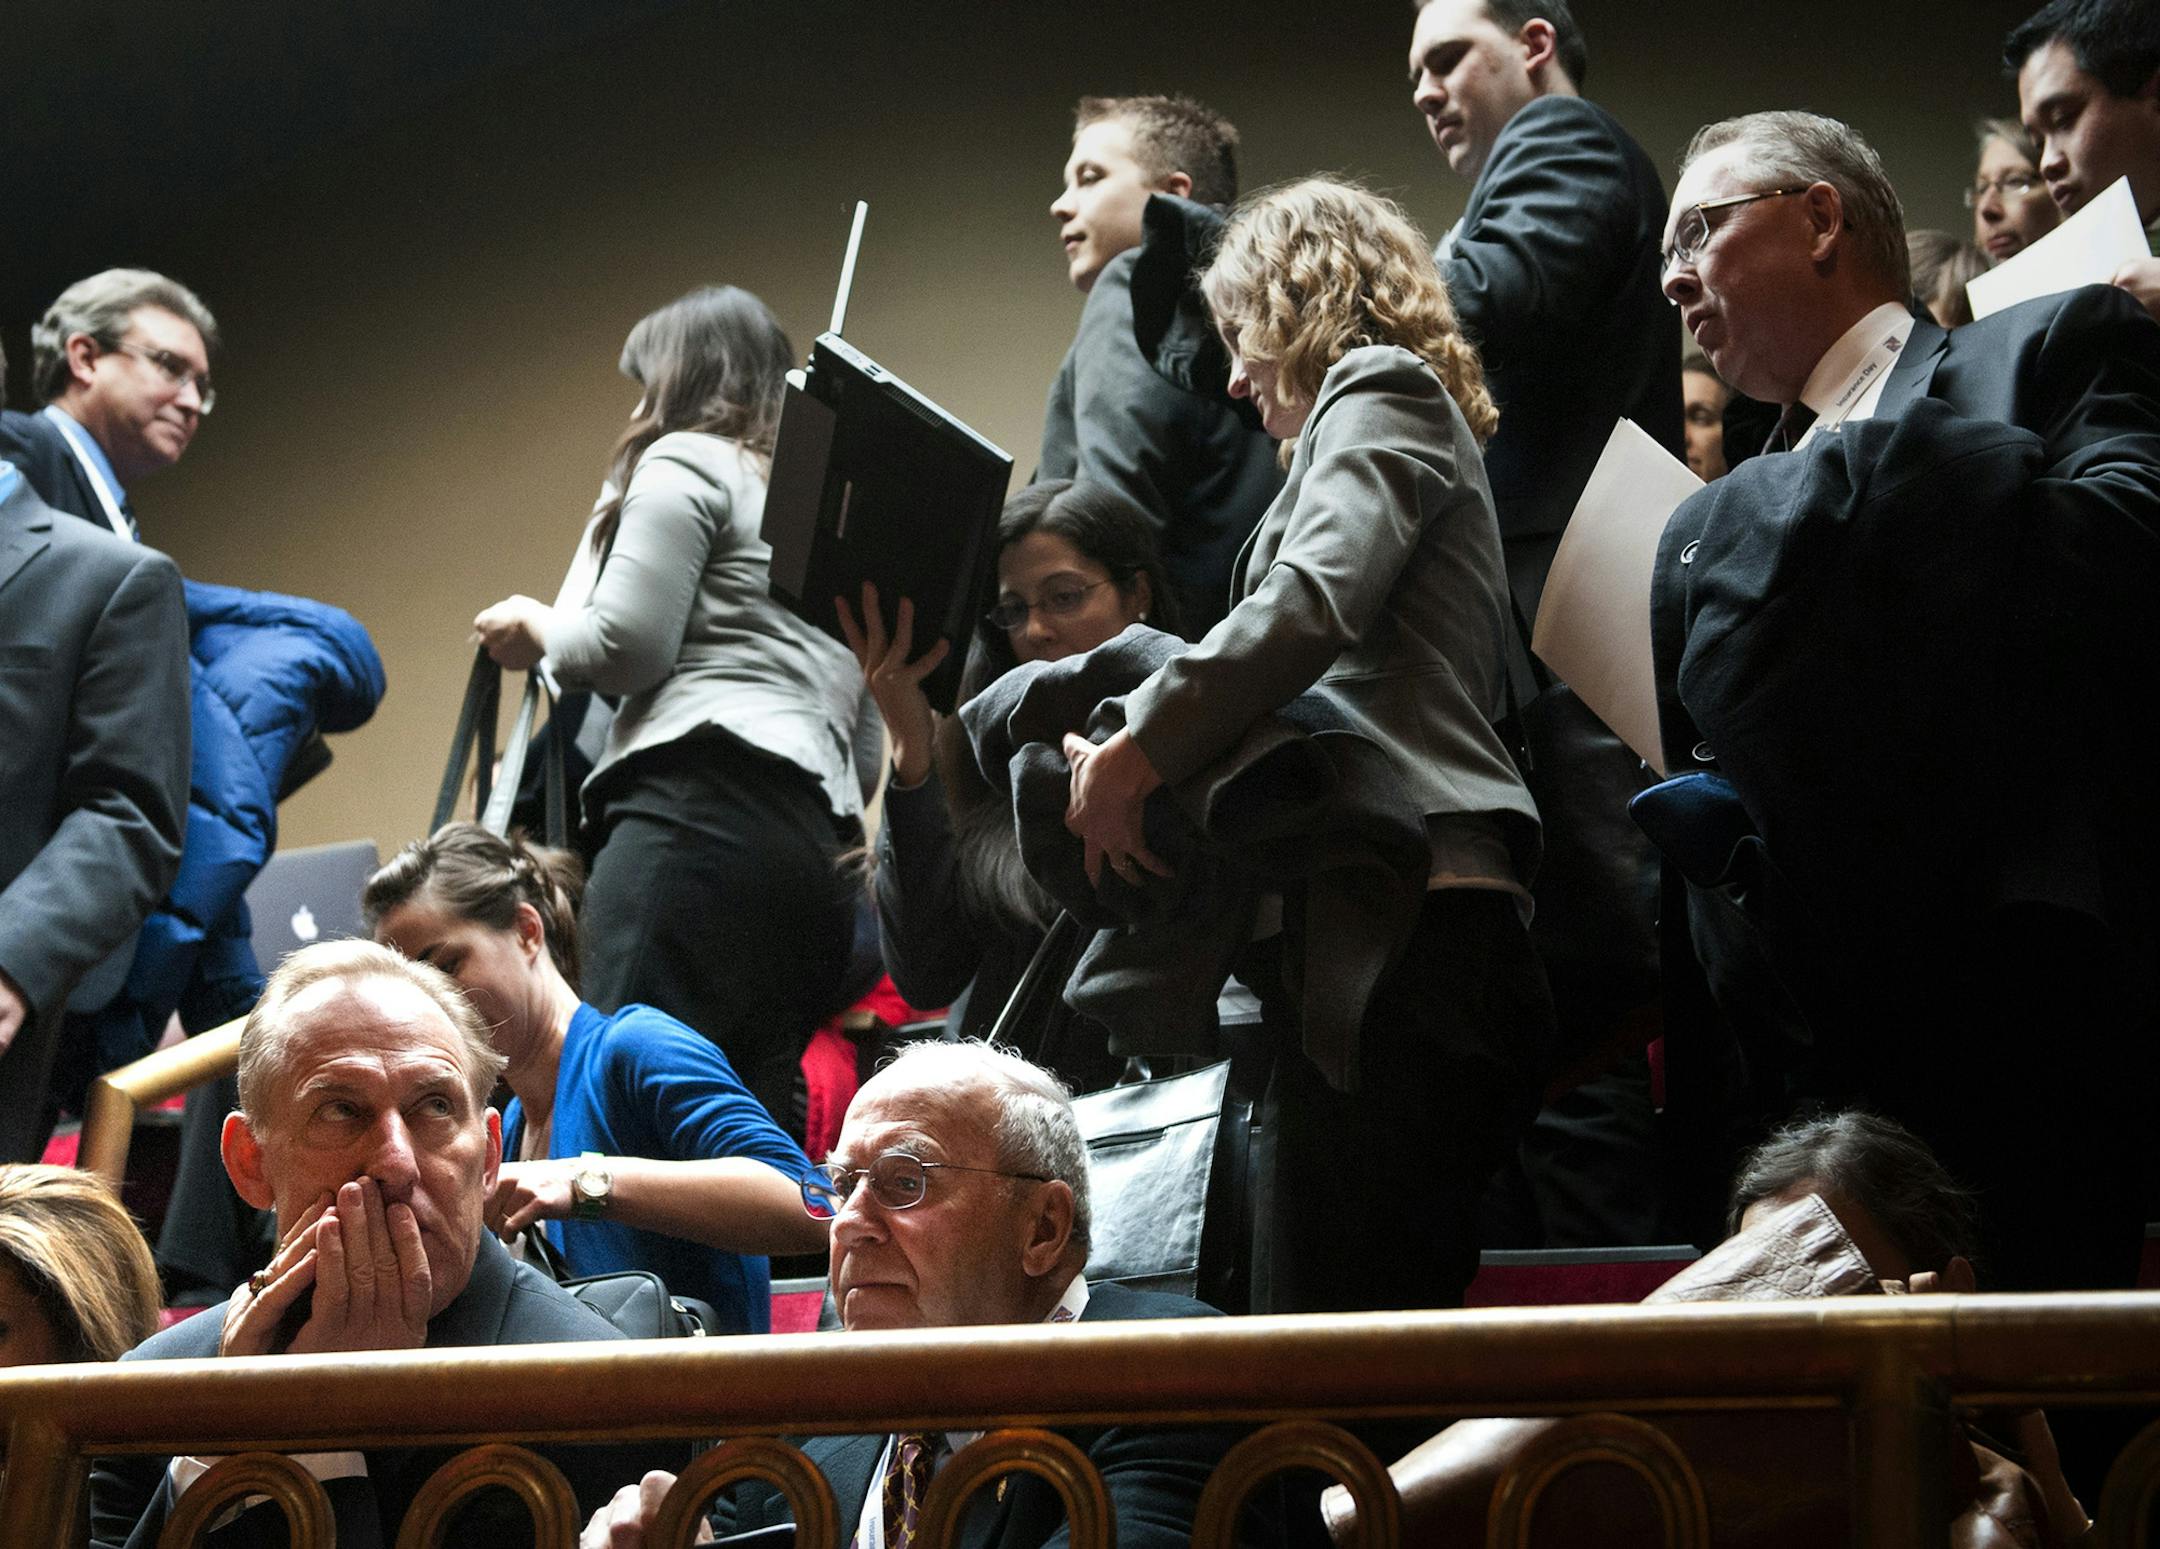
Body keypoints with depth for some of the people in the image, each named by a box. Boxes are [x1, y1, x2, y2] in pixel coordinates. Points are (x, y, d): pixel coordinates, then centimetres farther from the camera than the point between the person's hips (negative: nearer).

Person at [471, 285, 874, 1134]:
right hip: (819, 834, 8)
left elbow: (627, 645, -2)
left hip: (702, 813, -8)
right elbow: (863, 733, 27)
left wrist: (537, 627, 14)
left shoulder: (686, 462, 10)